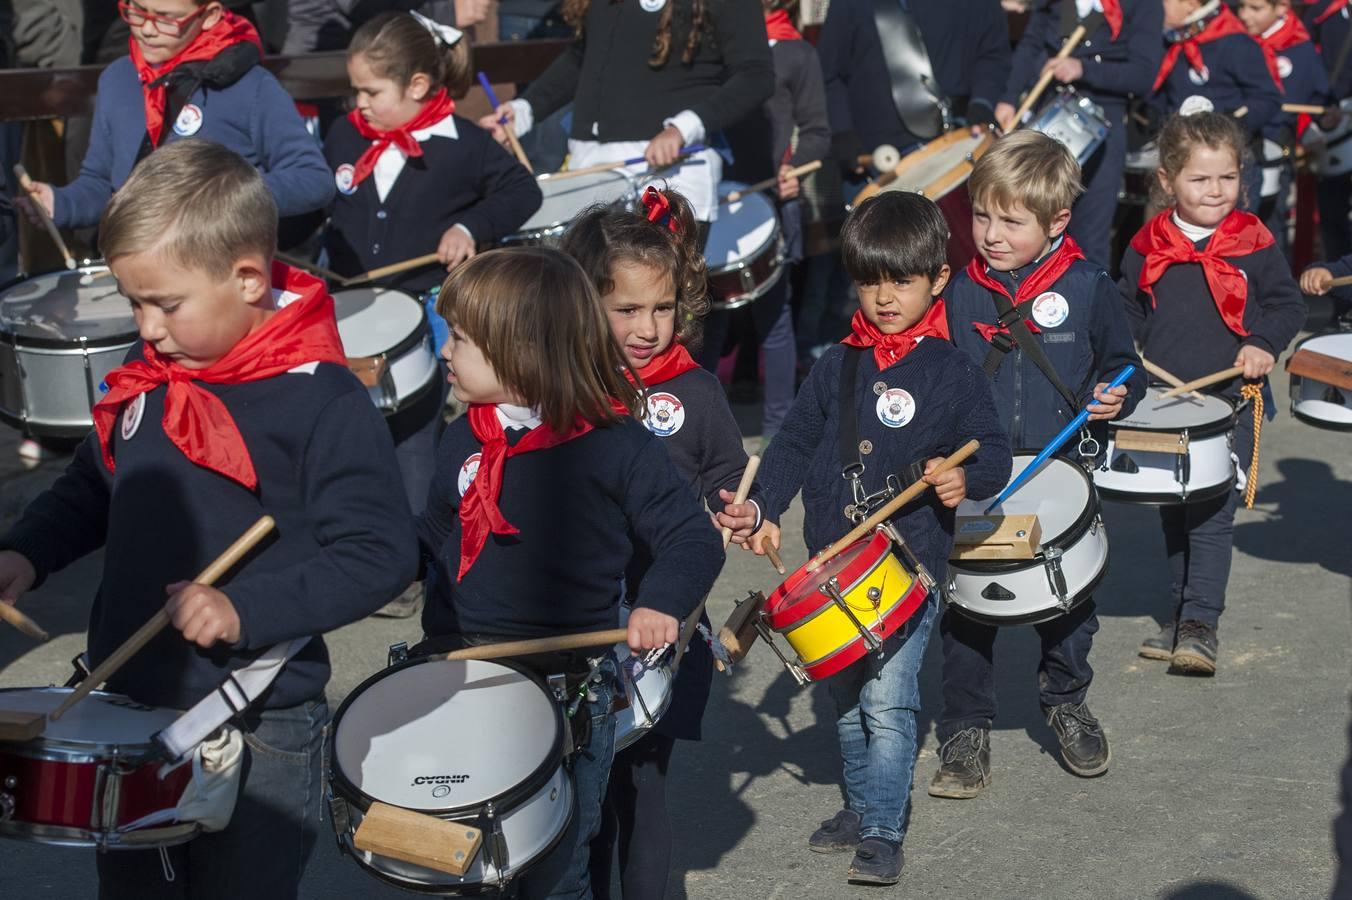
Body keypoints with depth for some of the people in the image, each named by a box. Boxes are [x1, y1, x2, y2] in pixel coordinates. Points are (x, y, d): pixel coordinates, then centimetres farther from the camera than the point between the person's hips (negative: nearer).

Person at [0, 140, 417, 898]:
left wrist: (247, 608, -28)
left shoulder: (323, 403, -18)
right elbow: (93, 488, 20)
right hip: (126, 710, 7)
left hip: (259, 736, -6)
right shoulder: (145, 378, 4)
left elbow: (381, 555, -20)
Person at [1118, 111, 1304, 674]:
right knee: (1173, 514, 14)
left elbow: (1287, 305, 2)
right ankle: (1180, 612, 26)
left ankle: (1202, 622, -8)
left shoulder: (1253, 244, -4)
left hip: (1231, 401, -3)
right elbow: (1125, 313, 14)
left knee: (1212, 512, -11)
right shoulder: (1147, 248, 2)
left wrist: (1263, 344, -14)